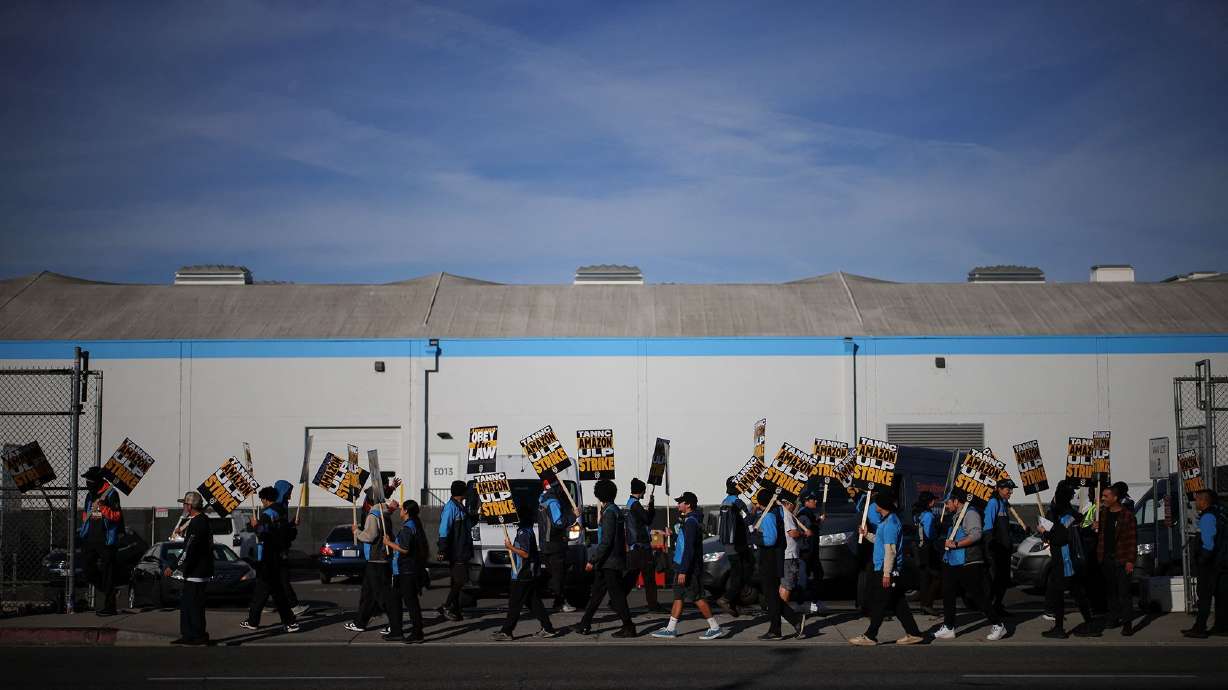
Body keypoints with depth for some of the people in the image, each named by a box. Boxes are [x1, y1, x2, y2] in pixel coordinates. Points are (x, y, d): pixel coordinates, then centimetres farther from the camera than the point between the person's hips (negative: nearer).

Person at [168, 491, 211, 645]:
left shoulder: (198, 523, -20)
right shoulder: (202, 520, 13)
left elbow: (189, 549, -24)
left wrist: (173, 567, -22)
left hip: (196, 573, -11)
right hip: (194, 571, 11)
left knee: (194, 605, -3)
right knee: (186, 603, 15)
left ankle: (200, 636, 4)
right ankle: (188, 635, 21)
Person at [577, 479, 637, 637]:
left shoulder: (609, 512, -16)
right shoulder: (616, 510, 14)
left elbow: (606, 541, -22)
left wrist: (592, 560, -20)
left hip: (609, 563, -10)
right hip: (612, 562, 10)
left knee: (616, 595, -5)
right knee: (596, 593, 14)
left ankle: (628, 627, -3)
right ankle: (585, 624, 21)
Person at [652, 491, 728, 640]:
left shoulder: (690, 522, -18)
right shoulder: (689, 520, 15)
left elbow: (689, 548, -24)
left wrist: (683, 571, -25)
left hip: (689, 568, -10)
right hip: (684, 567, 10)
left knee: (697, 598, -6)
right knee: (678, 597, 12)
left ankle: (715, 628, -1)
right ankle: (670, 629, 16)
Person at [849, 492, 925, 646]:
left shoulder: (890, 523, -17)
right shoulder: (886, 520, 15)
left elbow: (890, 550, -21)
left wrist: (886, 573, -22)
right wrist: (867, 534, 17)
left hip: (886, 570, -10)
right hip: (884, 569, 10)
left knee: (878, 603, -4)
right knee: (897, 604, 11)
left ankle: (870, 636, 2)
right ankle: (913, 633, 14)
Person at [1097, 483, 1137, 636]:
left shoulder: (1127, 515, -8)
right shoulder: (1103, 513, 9)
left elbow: (1132, 539, -9)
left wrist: (1130, 560, -14)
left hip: (1121, 559, -6)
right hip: (1106, 558, 6)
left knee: (1123, 591, -6)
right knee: (1110, 590, 12)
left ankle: (1127, 622, -5)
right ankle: (1114, 617, 22)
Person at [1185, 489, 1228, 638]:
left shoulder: (1207, 517, -15)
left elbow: (1208, 543, -22)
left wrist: (1202, 560, -14)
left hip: (1210, 564, -9)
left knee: (1204, 596, -5)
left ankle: (1199, 628, -4)